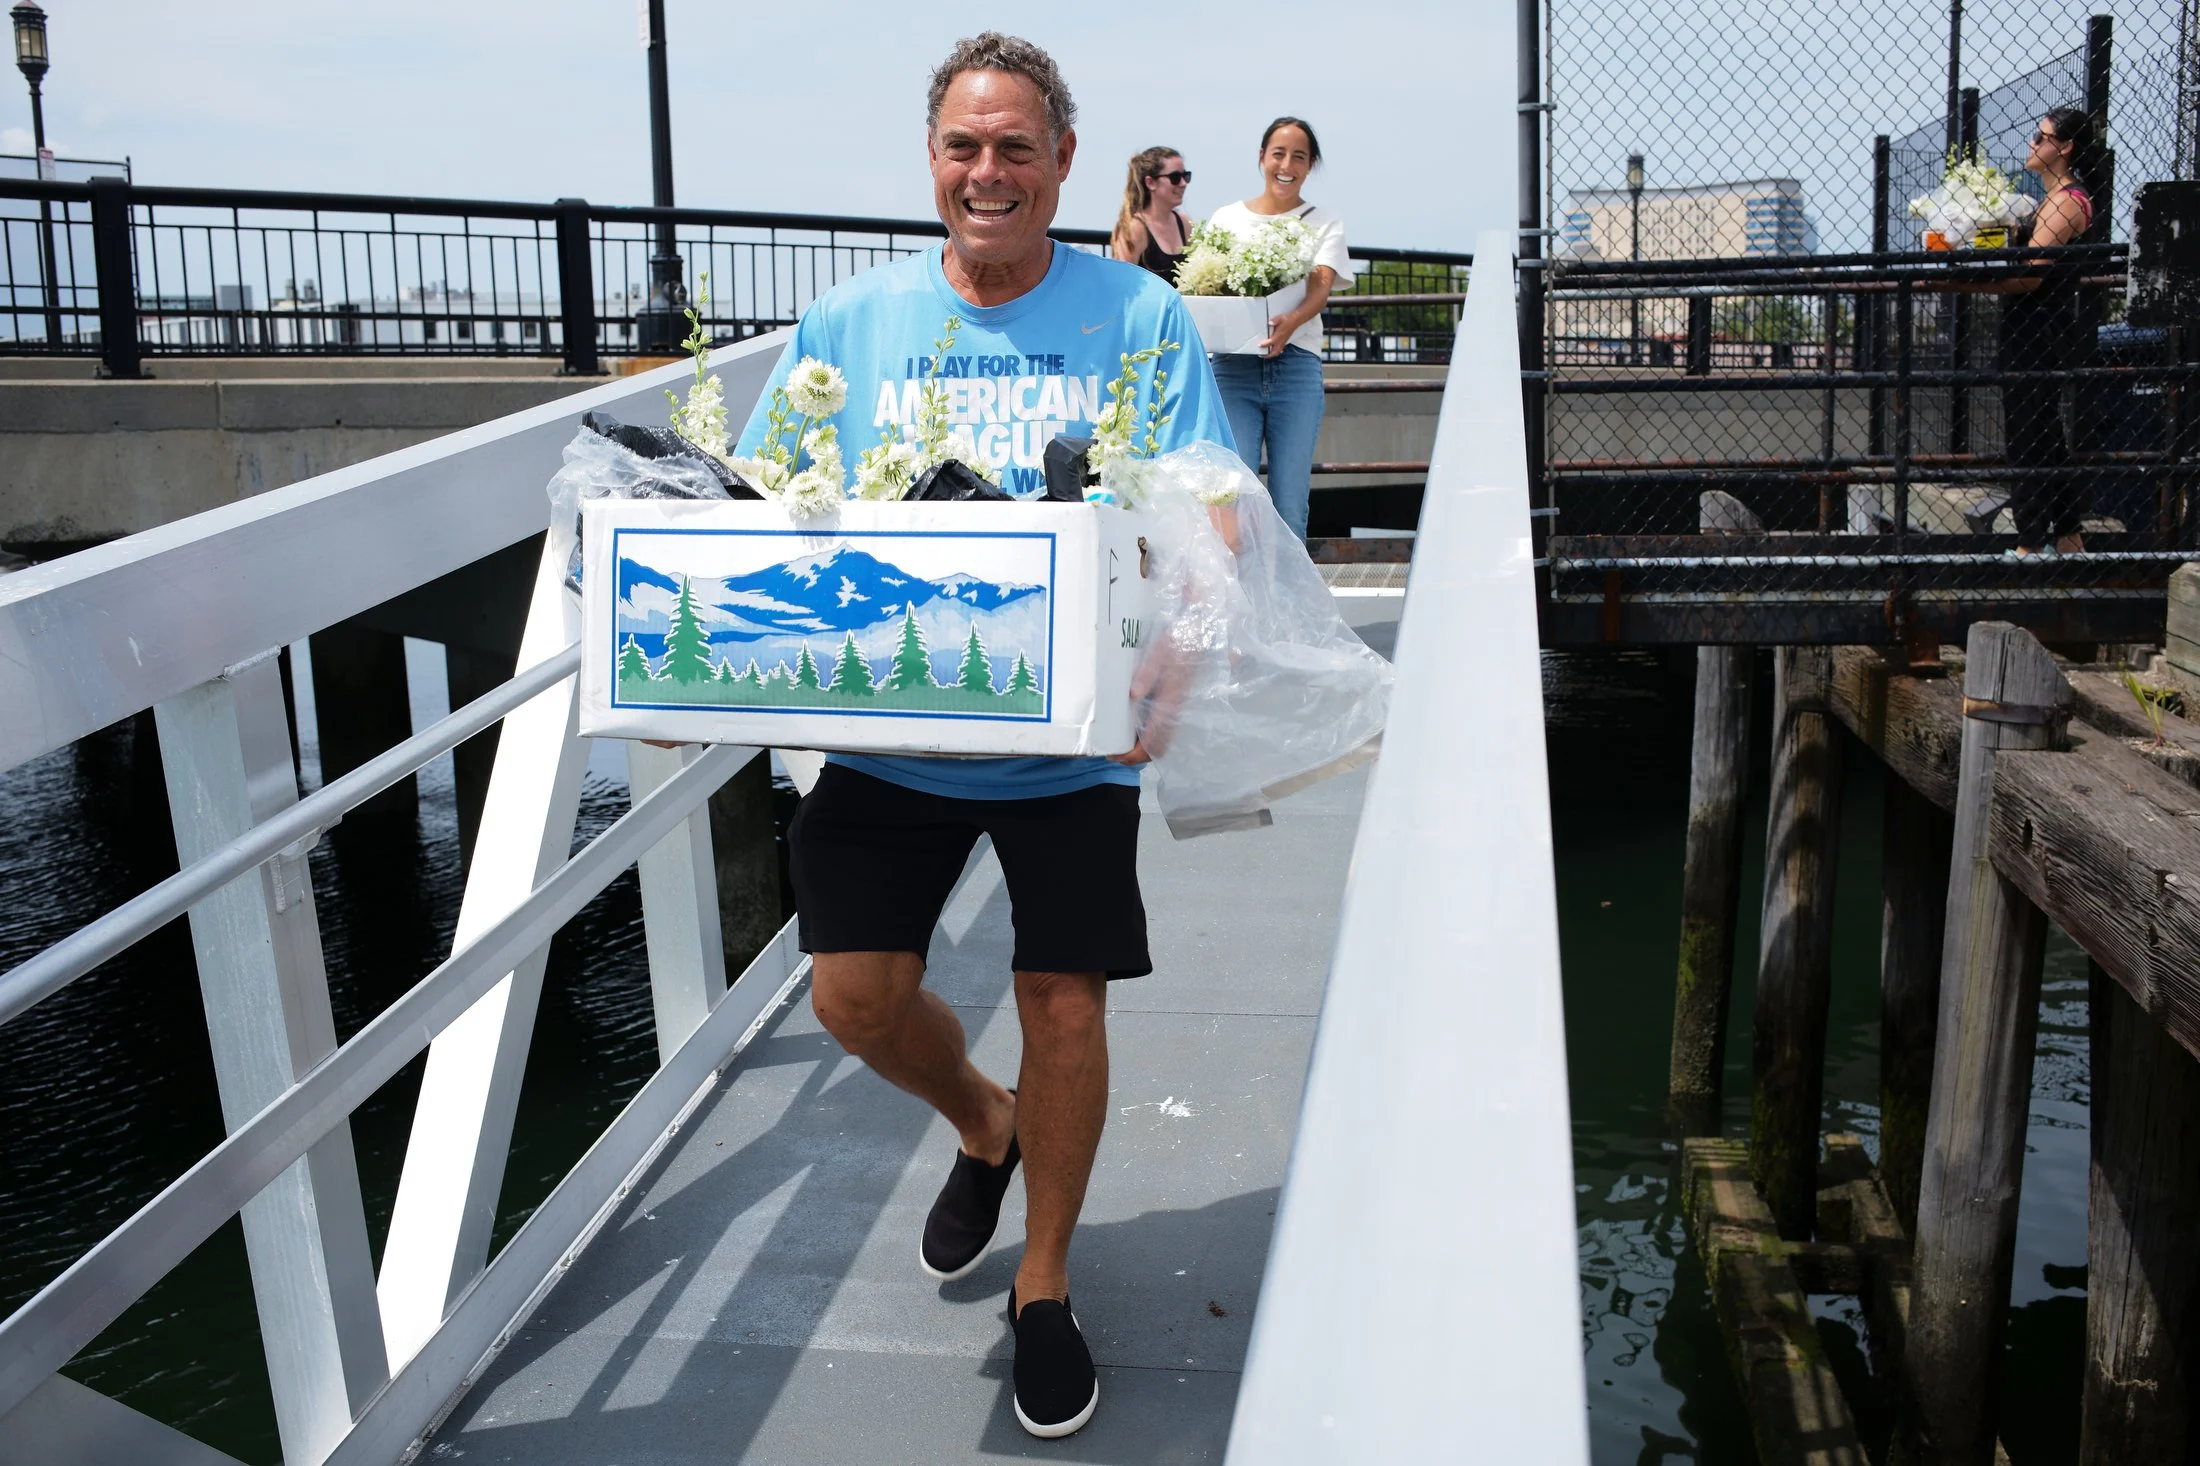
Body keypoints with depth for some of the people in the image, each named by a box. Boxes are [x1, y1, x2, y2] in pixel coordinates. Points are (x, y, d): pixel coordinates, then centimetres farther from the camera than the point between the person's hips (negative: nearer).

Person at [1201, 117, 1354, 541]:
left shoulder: (1324, 223, 11)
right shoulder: (1227, 218, 15)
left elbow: (1322, 286, -6)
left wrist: (1292, 322, -29)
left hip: (1297, 366, 0)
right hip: (1234, 365, 0)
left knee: (1290, 503, -1)